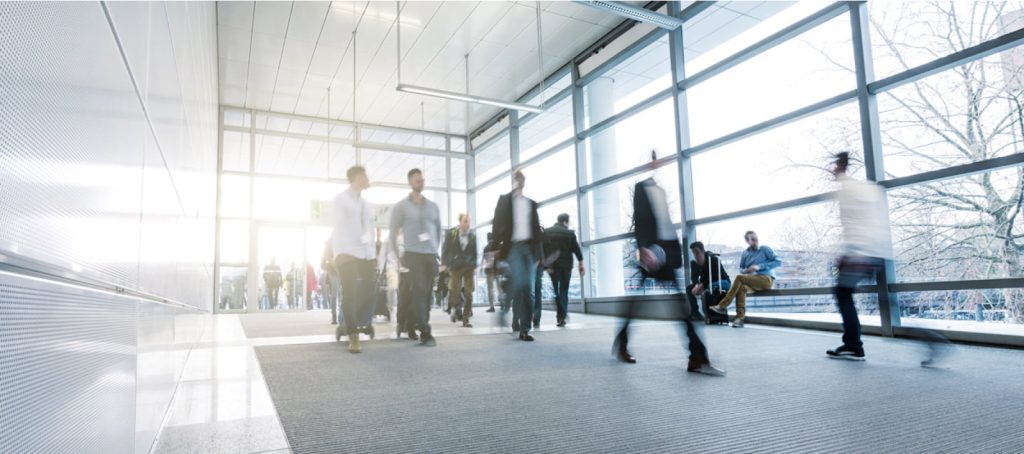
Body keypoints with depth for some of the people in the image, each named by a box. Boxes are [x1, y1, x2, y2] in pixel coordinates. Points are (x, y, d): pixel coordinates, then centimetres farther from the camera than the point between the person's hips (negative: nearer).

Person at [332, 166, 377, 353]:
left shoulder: (366, 204, 22)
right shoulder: (341, 199, 3)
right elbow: (338, 227, -5)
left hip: (366, 254, 6)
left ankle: (347, 327, 23)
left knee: (367, 294, 2)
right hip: (348, 253, -6)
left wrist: (372, 251, 7)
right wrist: (340, 253, -14)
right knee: (349, 294, -7)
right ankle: (353, 336, -2)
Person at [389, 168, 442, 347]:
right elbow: (393, 232, 3)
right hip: (413, 254, -4)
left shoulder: (433, 206, 14)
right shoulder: (401, 206, 3)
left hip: (431, 255, 4)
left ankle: (413, 327, 16)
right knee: (419, 291, -13)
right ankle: (425, 332, -13)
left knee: (426, 292, 3)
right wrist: (398, 256, 0)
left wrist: (436, 249, 13)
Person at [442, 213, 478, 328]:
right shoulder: (451, 234, -2)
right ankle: (455, 309, 28)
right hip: (455, 267, -2)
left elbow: (474, 252, 10)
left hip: (469, 268, 2)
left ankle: (466, 319, 7)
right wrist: (444, 264, -5)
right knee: (455, 292, -3)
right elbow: (446, 249, 1)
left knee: (469, 295, -2)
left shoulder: (472, 235, 5)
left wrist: (475, 266, 8)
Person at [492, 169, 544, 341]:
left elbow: (537, 229, 16)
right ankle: (516, 319, 5)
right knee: (518, 283, -17)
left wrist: (539, 253, 8)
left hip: (529, 247, 3)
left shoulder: (531, 203, 20)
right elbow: (498, 223, 2)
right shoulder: (505, 200, 11)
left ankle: (524, 329, -1)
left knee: (528, 289, -3)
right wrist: (499, 246, -9)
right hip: (513, 247, -3)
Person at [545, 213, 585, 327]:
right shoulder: (570, 233, -2)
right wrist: (581, 264, 2)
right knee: (564, 290, 8)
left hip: (552, 265, 1)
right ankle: (562, 317, 4)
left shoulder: (547, 232, 2)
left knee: (556, 290, 9)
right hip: (566, 265, 0)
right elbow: (576, 249, -3)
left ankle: (560, 315, -2)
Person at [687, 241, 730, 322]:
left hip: (722, 282, -7)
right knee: (689, 289, -7)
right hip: (707, 283, 7)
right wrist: (697, 285, -32)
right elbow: (694, 278, -9)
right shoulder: (693, 263, -7)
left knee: (711, 288, -40)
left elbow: (714, 276, -28)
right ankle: (695, 313, -6)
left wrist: (702, 286, -35)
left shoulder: (713, 259, -24)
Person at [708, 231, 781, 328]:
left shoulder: (765, 249, 2)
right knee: (741, 287, -30)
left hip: (766, 279, -5)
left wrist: (759, 266, -16)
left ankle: (723, 306, -26)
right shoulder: (745, 253, 15)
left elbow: (778, 262, -7)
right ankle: (740, 318, -34)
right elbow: (741, 269, 23)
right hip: (754, 282, 5)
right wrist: (746, 271, -3)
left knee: (739, 278, -27)